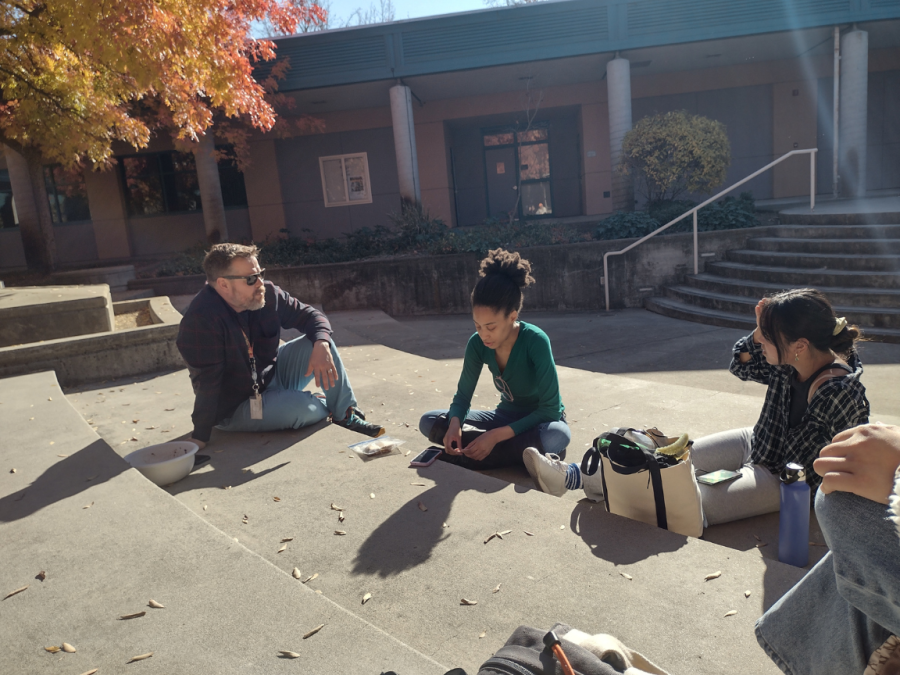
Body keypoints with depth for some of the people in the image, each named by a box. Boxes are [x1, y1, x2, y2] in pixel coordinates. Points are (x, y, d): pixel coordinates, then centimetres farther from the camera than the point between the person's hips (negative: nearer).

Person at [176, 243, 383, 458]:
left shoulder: (267, 294, -12)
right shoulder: (200, 319, -29)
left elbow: (310, 315, -4)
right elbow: (207, 382, -30)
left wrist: (321, 345, -25)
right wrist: (200, 438, -27)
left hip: (272, 376, 7)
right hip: (235, 407, -6)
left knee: (317, 340, -12)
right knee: (303, 406, -28)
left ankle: (347, 416, -6)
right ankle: (327, 406, 10)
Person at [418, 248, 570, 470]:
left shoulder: (536, 341, -28)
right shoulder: (477, 343, -14)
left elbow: (550, 409, -27)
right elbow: (463, 395, -5)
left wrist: (496, 435, -34)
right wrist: (455, 424, -29)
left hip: (541, 420, -4)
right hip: (506, 416, 4)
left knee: (556, 436, -41)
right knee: (429, 422, -12)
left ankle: (464, 456, -25)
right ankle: (520, 450, -17)